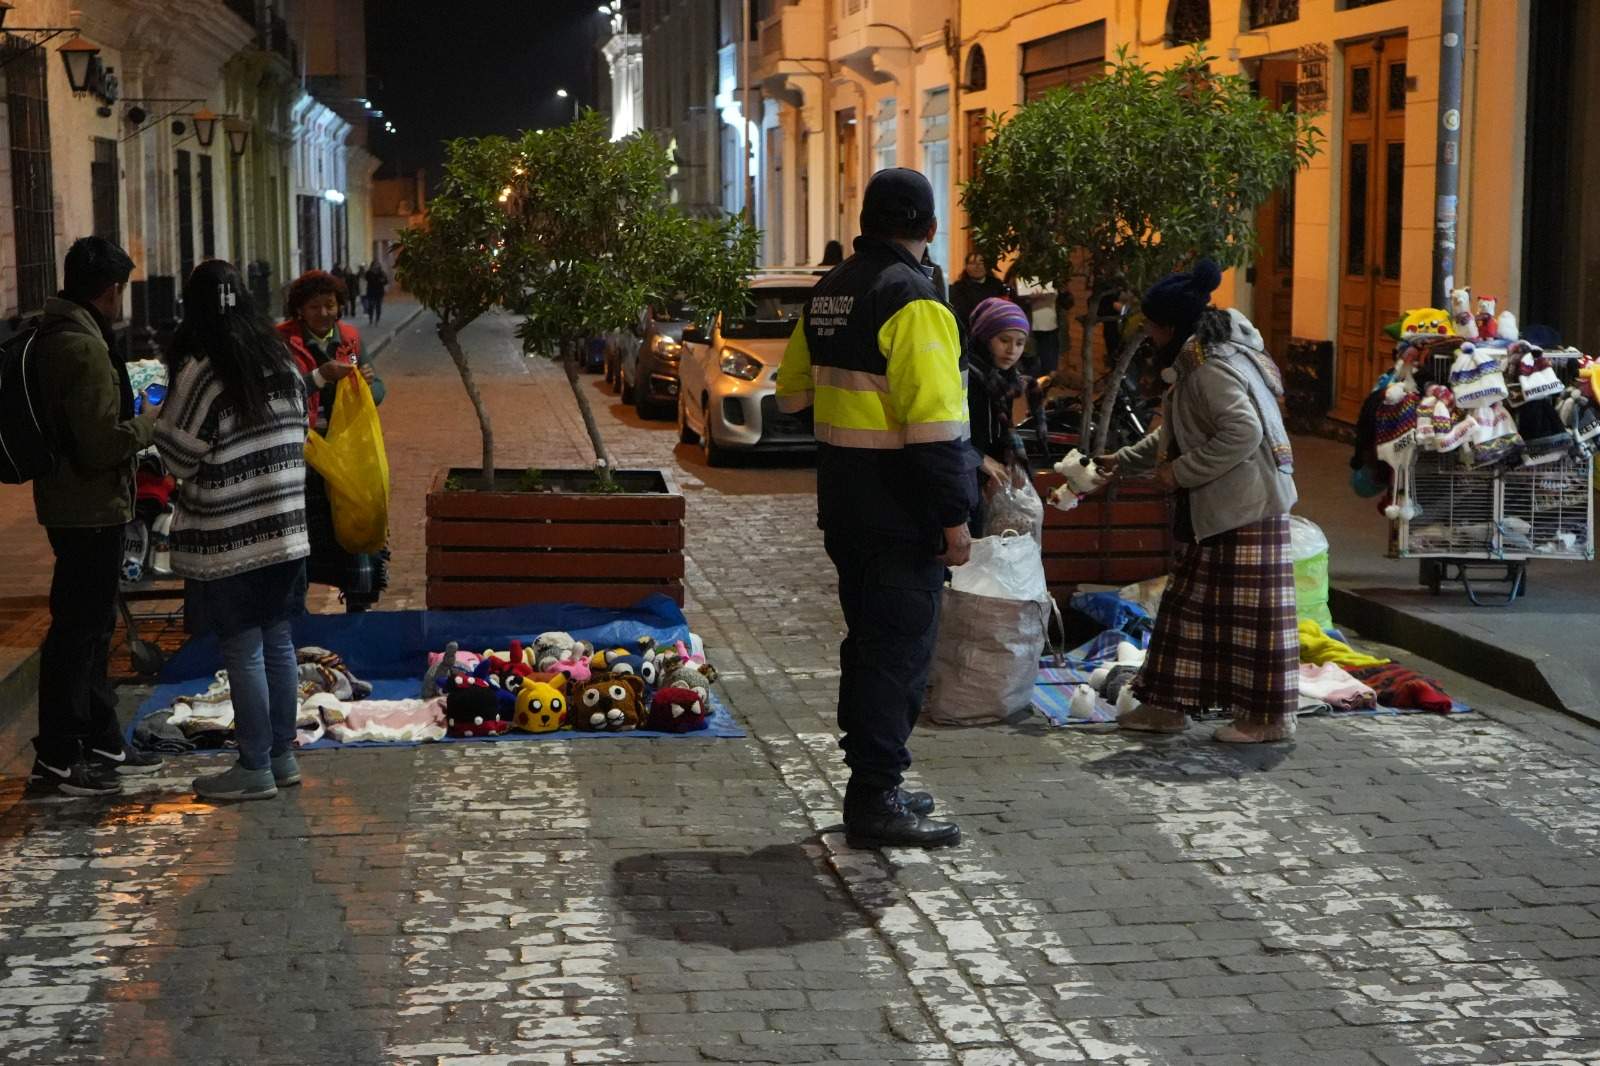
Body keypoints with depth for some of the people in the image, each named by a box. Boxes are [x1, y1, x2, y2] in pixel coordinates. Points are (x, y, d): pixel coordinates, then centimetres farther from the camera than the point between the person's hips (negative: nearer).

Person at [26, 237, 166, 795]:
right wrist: (150, 421, -8)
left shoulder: (52, 336, 10)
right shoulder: (85, 349, -21)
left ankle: (101, 741, 30)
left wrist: (135, 416, 15)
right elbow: (103, 444, -24)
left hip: (70, 506, 10)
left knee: (92, 625, 18)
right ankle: (57, 757, 4)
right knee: (77, 628, -3)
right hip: (90, 509, -10)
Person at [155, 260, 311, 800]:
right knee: (278, 644, 14)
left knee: (244, 654, 0)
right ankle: (283, 755, 22)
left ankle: (255, 768, 7)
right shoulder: (281, 362, 5)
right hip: (285, 531, 7)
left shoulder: (200, 372, -15)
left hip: (226, 540, -6)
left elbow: (180, 455, -9)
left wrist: (159, 425, 10)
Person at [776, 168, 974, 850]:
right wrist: (954, 516, -19)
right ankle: (875, 804, 0)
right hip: (901, 509, -9)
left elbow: (793, 391, 21)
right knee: (900, 651, -3)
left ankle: (872, 784, 28)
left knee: (867, 641, 18)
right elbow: (932, 421, -23)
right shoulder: (911, 298, -18)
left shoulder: (828, 292, 9)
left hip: (843, 505, 9)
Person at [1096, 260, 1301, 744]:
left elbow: (1243, 432, -29)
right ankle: (1168, 705, 19)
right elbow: (1175, 433, 26)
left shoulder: (1214, 367, -18)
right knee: (1189, 602, 13)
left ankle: (1269, 717, 6)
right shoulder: (1197, 361, 14)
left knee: (1250, 609, -3)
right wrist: (1125, 460, 26)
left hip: (1246, 506, -11)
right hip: (1214, 509, 11)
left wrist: (1181, 472, -21)